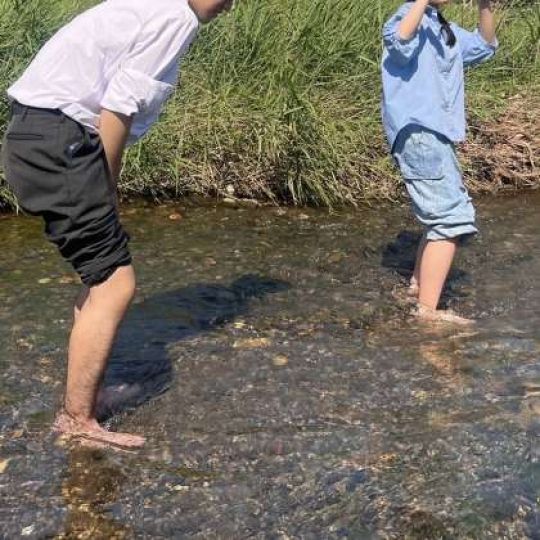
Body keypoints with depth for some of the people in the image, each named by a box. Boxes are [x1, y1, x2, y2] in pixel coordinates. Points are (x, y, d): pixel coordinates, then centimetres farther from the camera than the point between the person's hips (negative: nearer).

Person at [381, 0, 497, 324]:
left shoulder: (446, 31, 19)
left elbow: (485, 47, 24)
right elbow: (400, 39, -31)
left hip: (436, 136, 10)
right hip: (417, 133, -10)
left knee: (447, 214, 24)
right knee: (452, 219, -16)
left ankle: (419, 285, 39)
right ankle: (428, 309, -18)